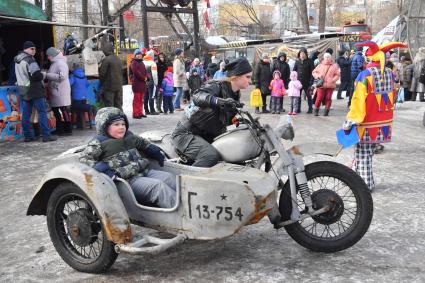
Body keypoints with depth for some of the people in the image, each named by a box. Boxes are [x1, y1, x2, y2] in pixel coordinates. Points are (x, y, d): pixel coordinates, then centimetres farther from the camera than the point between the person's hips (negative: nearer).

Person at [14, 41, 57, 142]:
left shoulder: (17, 60, 13)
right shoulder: (29, 60, -14)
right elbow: (37, 75, -23)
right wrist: (43, 74, -2)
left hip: (24, 90, 8)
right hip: (34, 90, -8)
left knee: (26, 113, 10)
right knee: (42, 112, -5)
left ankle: (28, 136, 14)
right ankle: (46, 135, -7)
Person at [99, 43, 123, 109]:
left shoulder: (106, 60, -13)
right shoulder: (118, 59, 10)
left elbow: (102, 73, -10)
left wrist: (101, 83, 4)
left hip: (109, 86, -7)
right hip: (119, 86, 7)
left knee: (109, 105, -3)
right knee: (118, 105, 12)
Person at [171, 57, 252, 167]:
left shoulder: (235, 95, 9)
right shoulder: (218, 86, -16)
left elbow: (228, 119, 15)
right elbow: (197, 96, -37)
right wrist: (220, 101, -54)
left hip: (208, 136, 9)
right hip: (187, 133, -9)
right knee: (211, 156, -33)